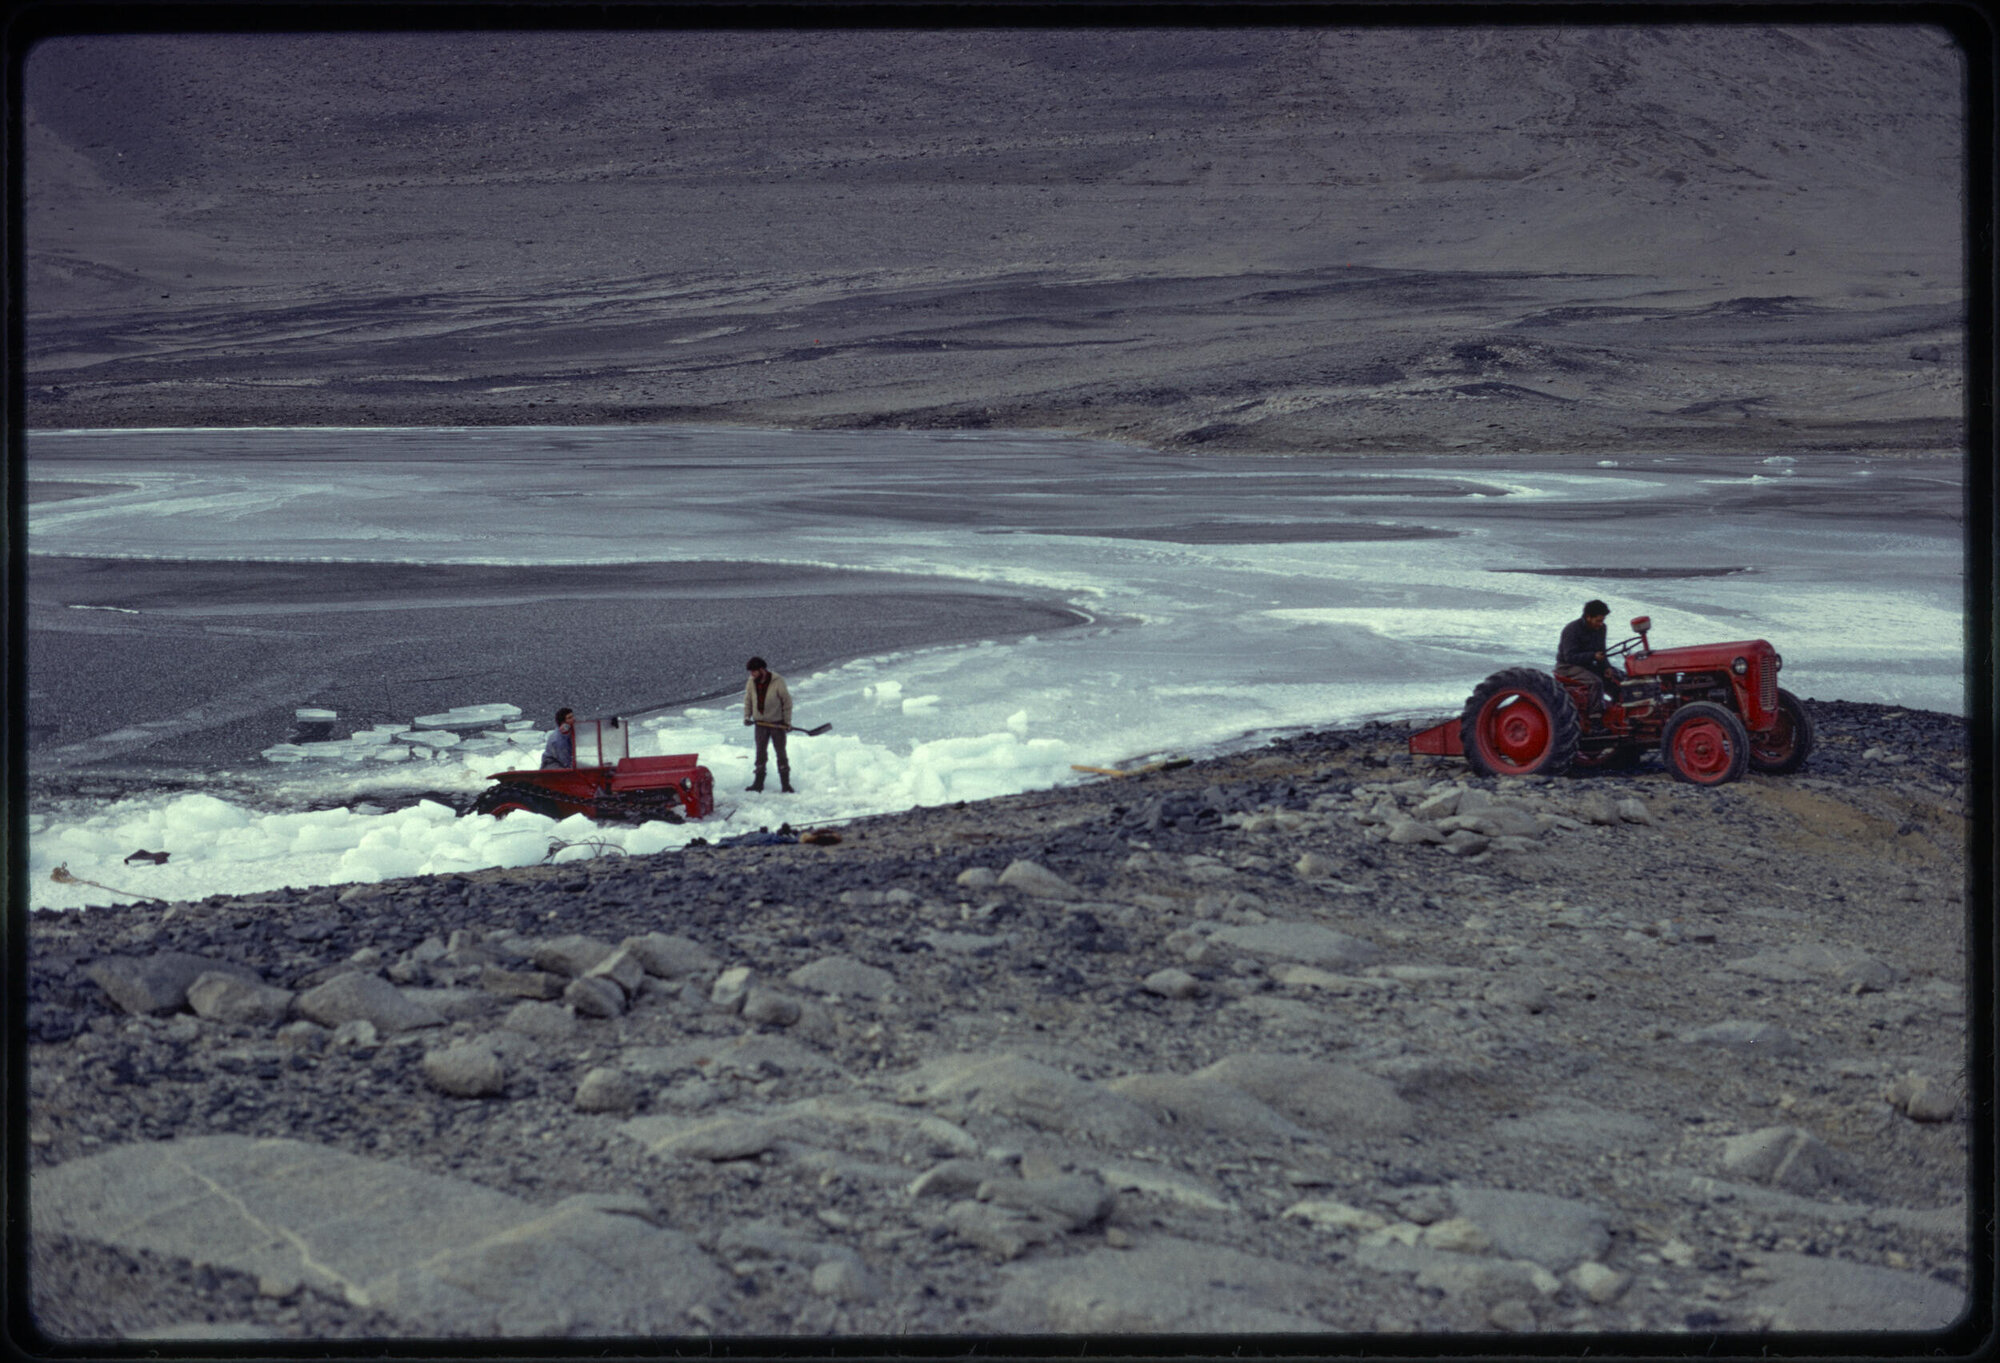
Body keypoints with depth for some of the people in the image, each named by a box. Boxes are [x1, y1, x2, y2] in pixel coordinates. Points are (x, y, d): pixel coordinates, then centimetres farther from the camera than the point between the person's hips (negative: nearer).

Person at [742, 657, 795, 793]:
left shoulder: (777, 682, -16)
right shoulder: (751, 682, -4)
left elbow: (787, 701, -8)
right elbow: (748, 700, 9)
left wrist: (788, 722, -8)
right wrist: (747, 716, -3)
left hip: (777, 723, -3)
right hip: (760, 723, 4)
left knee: (781, 753, 0)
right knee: (760, 753, 9)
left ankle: (785, 785, 5)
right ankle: (758, 783, 17)